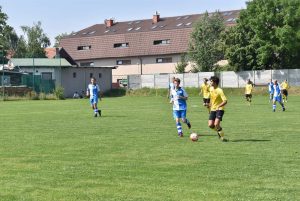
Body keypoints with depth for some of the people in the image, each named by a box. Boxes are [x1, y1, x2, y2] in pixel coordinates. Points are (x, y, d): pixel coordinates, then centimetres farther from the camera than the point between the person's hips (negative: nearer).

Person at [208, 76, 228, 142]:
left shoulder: (219, 91, -18)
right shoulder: (211, 89, 4)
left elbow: (225, 101, -25)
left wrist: (218, 106, -36)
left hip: (219, 109, -6)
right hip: (213, 109, 6)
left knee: (216, 124, -22)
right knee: (210, 125, -4)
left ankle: (222, 137, -3)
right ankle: (219, 131, 26)